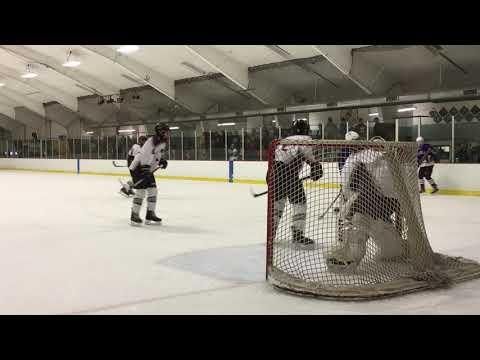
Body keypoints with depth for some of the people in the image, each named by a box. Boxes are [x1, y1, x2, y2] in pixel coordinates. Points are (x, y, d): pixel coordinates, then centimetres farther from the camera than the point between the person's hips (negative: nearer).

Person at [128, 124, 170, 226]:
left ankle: (150, 215, 11)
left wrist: (162, 161, 5)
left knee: (153, 190, 4)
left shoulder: (163, 143, 6)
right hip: (138, 168, -9)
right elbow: (145, 155, -30)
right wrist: (145, 169, -35)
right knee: (141, 190, -13)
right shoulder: (152, 141, -23)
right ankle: (134, 216, -4)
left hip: (148, 169, 9)